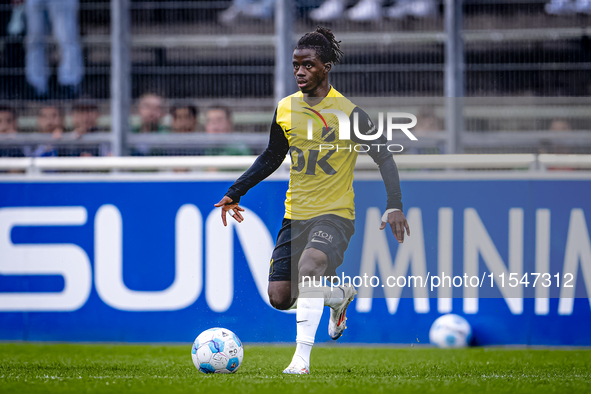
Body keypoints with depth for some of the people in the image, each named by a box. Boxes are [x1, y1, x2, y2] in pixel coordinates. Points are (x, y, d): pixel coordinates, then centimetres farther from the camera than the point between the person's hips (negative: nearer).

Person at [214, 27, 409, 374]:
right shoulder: (286, 109, 5)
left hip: (335, 215, -6)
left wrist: (394, 205, -16)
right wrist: (235, 192, 17)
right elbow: (271, 158, 20)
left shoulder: (348, 112, -10)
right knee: (280, 298, -1)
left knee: (309, 265, -35)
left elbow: (384, 157, -5)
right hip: (296, 215, 6)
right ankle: (340, 295, 30)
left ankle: (302, 357, -31)